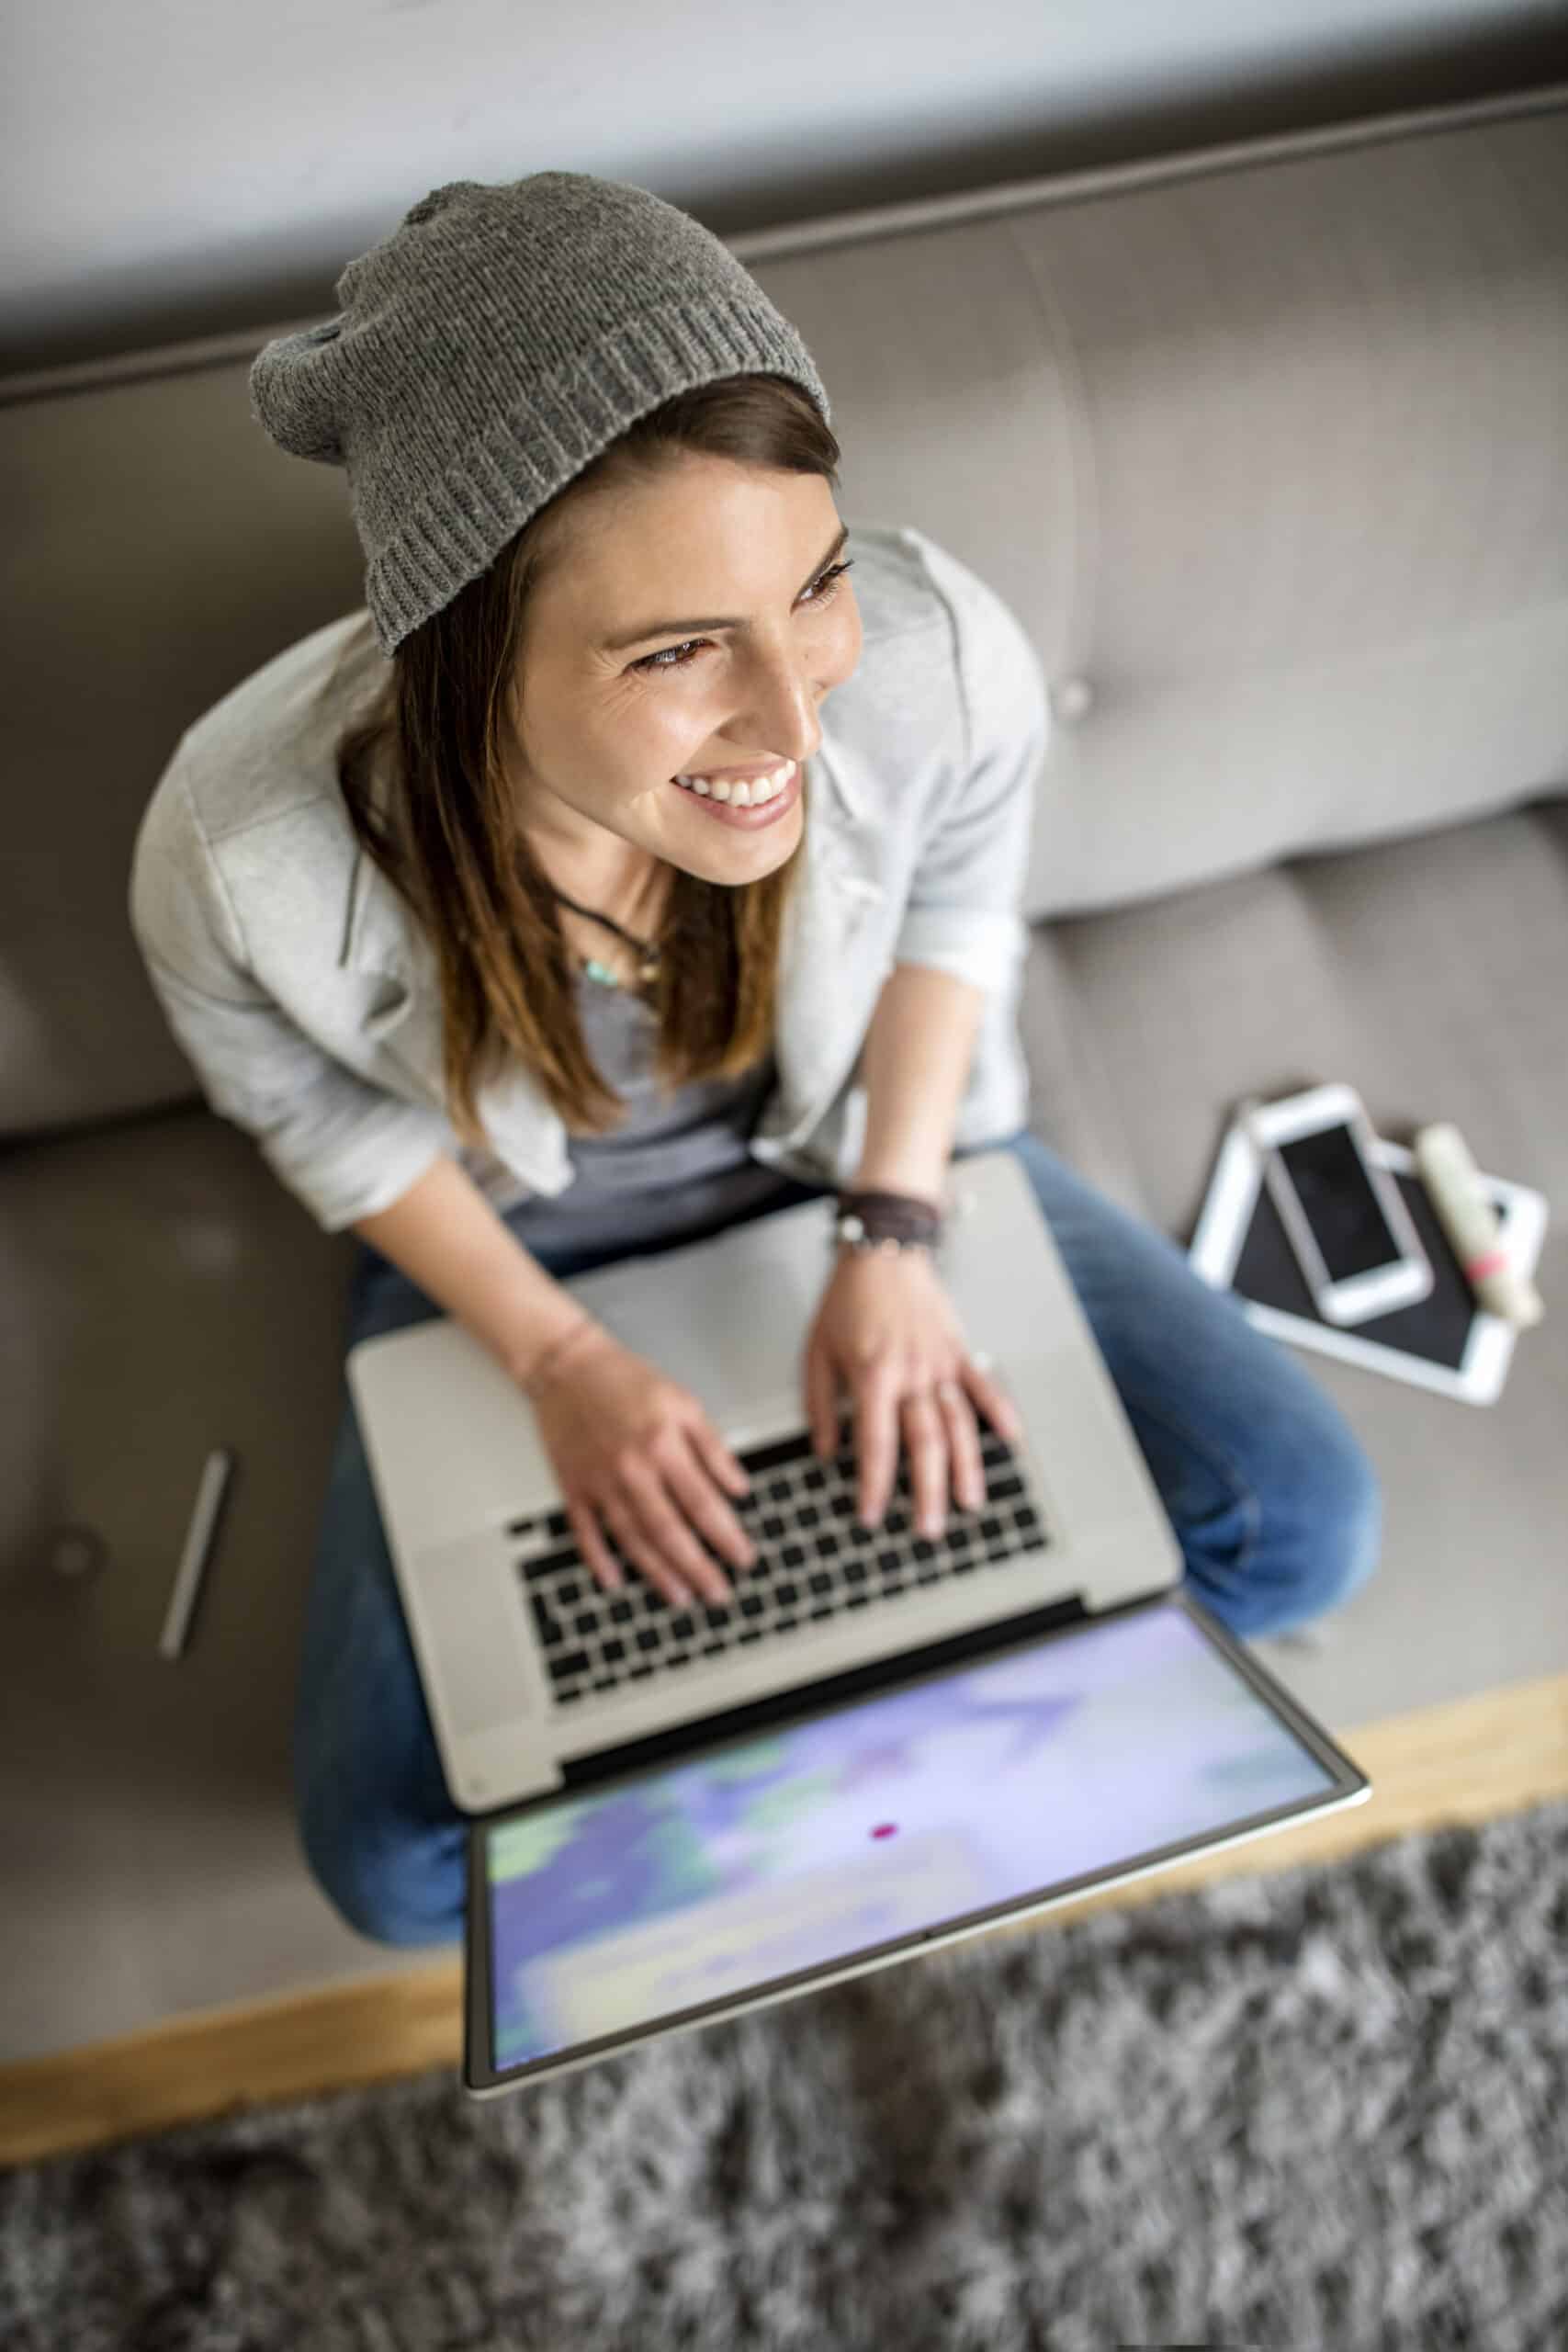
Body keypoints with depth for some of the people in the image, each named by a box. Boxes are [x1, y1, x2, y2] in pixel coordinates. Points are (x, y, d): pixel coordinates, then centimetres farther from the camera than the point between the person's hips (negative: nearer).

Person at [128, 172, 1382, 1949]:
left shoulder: (939, 657, -32)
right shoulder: (239, 854, -35)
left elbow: (959, 891, -7)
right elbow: (316, 1111, -10)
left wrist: (893, 1233, -13)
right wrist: (555, 1356, -16)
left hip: (872, 1142, 2)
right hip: (510, 1242, 0)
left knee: (1299, 1529, -5)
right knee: (399, 1860, -4)